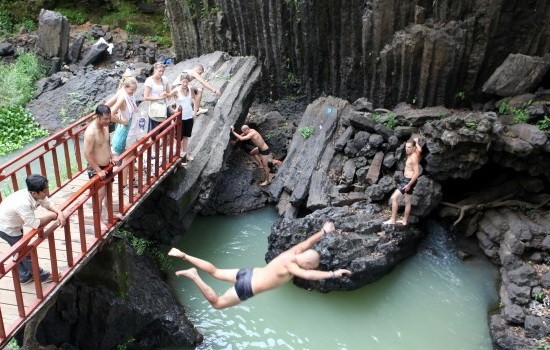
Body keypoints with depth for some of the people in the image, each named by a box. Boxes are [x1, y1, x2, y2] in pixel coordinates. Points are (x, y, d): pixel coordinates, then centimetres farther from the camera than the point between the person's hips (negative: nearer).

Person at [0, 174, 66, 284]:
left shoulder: (36, 194, -19)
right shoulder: (23, 204, -41)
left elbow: (48, 204, -5)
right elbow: (35, 224, -34)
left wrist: (60, 213, -24)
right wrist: (52, 215, -22)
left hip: (14, 224, 8)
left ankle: (25, 276, 40)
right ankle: (40, 275, 25)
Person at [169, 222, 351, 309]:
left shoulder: (292, 252, -5)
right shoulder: (289, 266, -27)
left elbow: (308, 242, 11)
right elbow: (308, 275, -44)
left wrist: (324, 231, 19)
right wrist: (333, 274, -42)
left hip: (248, 274, 8)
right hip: (247, 288, -8)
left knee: (215, 272, 22)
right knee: (217, 303, 6)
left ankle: (183, 255, 21)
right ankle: (194, 276, -2)